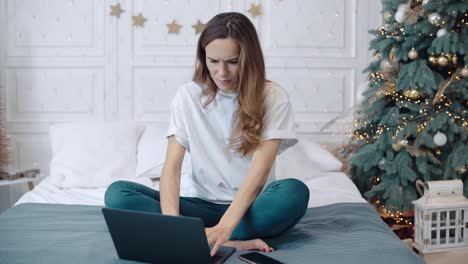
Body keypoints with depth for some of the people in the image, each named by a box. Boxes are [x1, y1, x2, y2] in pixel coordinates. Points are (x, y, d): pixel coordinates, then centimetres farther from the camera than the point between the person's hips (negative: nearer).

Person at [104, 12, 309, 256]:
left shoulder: (273, 97, -7)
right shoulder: (188, 96, -1)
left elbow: (259, 169, -20)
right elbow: (171, 167, -9)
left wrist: (224, 228, -36)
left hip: (251, 206, -2)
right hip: (205, 204, 3)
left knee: (294, 193, -36)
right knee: (117, 193, -23)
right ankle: (234, 243, -31)